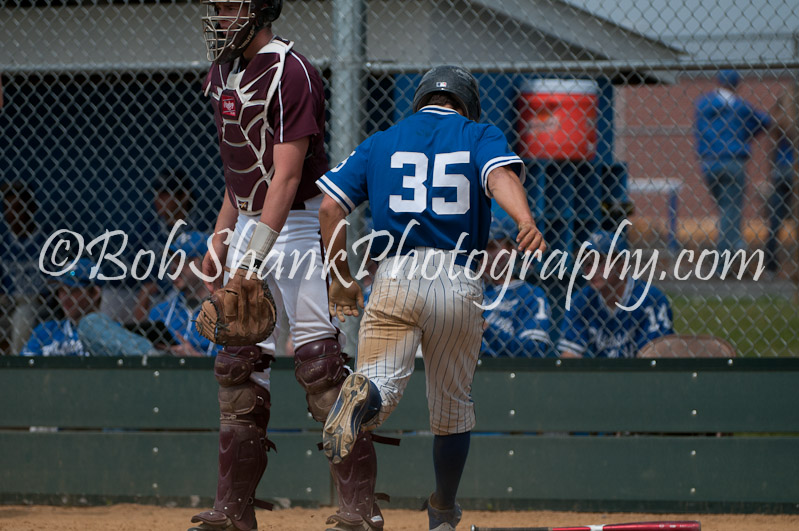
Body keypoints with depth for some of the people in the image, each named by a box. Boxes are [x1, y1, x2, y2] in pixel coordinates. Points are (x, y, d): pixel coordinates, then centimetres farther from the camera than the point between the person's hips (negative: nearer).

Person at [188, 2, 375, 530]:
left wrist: (255, 256, -27)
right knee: (239, 367, 7)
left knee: (319, 362, -13)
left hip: (295, 225, -9)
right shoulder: (226, 70, 12)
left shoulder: (290, 71, -16)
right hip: (249, 225, 9)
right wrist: (221, 239, 18)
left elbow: (287, 175, -22)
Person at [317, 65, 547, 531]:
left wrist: (342, 279, 19)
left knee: (382, 387, -12)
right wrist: (526, 221, -30)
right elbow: (500, 175, -11)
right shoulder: (480, 136, 12)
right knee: (454, 406, 17)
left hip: (397, 279, 0)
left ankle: (364, 398, -49)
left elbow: (330, 208, 9)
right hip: (462, 285, 0)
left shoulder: (381, 143, 17)